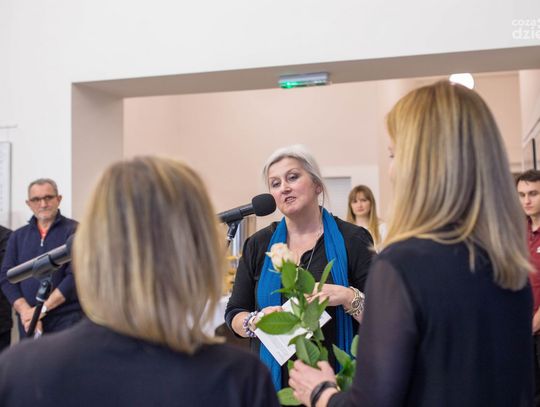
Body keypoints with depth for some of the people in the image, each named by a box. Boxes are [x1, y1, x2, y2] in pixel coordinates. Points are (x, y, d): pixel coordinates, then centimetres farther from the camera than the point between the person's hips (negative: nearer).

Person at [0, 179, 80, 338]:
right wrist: (25, 311, -9)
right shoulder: (18, 236, 14)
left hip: (66, 319, -4)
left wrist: (41, 309, -14)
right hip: (28, 322, 4)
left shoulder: (74, 231, -1)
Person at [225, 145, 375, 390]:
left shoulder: (352, 240, -6)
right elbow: (234, 315, 7)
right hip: (273, 378, 3)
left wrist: (349, 297, -24)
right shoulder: (258, 245, 3)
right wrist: (256, 321, -14)